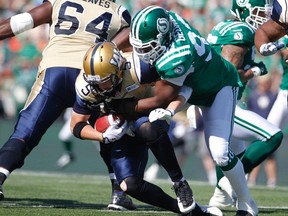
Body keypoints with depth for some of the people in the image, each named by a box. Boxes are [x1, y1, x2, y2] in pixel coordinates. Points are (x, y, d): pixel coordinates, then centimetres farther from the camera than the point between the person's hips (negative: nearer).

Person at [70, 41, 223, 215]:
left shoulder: (137, 68, -31)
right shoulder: (86, 88, -19)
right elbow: (77, 126, -7)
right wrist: (104, 137, -24)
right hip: (123, 129, 4)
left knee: (147, 129, -41)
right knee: (130, 186, -15)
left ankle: (180, 183, -24)